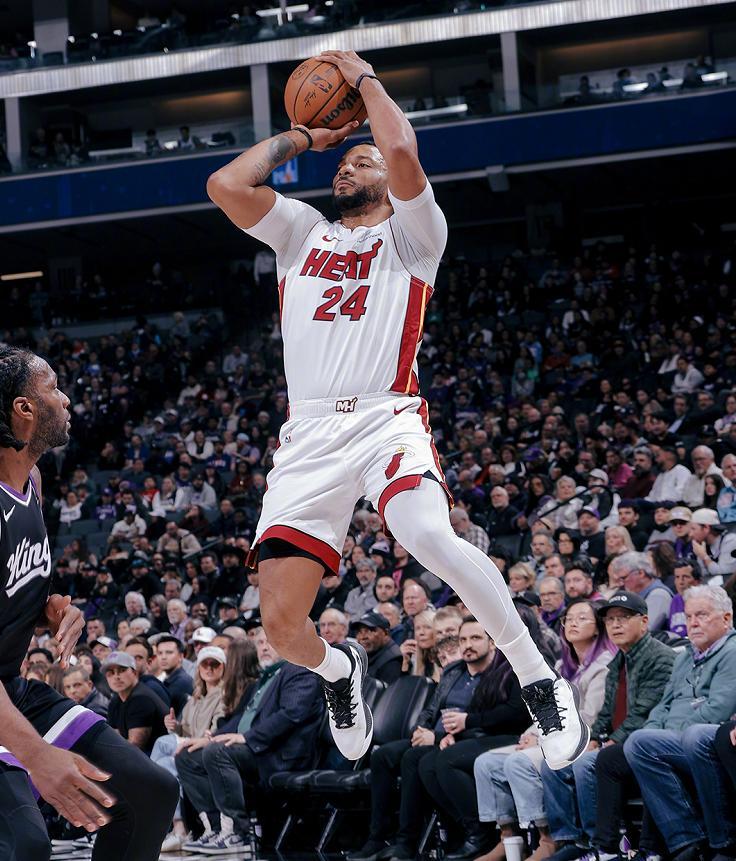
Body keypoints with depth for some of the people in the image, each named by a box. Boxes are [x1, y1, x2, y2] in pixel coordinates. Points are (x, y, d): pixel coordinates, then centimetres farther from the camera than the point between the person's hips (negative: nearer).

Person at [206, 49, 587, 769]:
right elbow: (225, 184, 8)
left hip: (386, 419, -4)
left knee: (430, 538, -35)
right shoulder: (302, 231, 24)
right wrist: (301, 137, 20)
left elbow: (402, 153, -9)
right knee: (280, 622, -7)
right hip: (309, 433, 4)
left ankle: (540, 682, -19)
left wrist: (364, 77, 7)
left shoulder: (411, 234, 12)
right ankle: (339, 669, 31)